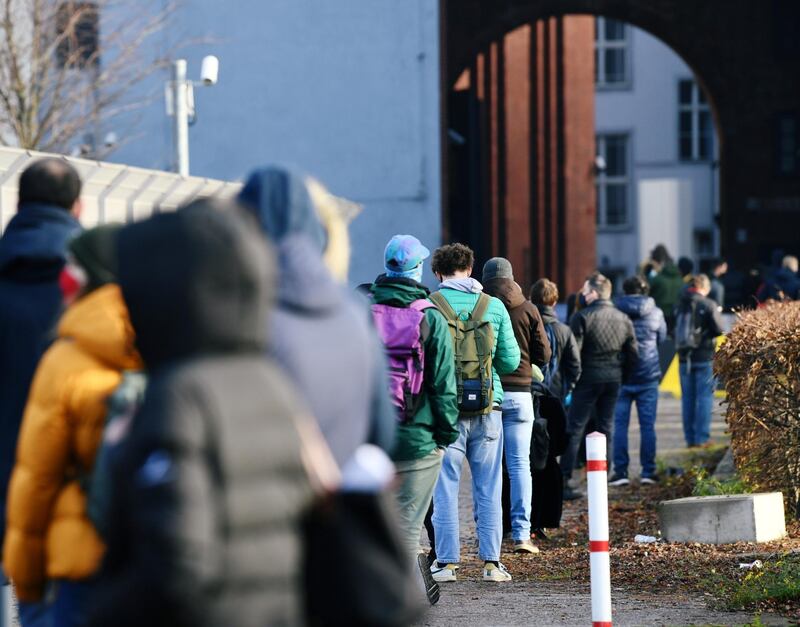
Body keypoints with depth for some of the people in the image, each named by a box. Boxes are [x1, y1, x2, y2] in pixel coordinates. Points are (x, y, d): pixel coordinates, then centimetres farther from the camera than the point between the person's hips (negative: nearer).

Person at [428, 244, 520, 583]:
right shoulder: (494, 307, 2)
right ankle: (491, 561, 8)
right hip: (488, 407, 2)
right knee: (488, 488, 8)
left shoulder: (429, 306, -5)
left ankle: (446, 562, 5)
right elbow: (511, 361, 4)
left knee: (445, 487, 5)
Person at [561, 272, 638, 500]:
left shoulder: (583, 317, -11)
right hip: (613, 379, 5)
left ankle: (564, 480, -8)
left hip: (588, 378, -5)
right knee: (606, 427, 13)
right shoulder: (623, 319, 7)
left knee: (575, 429, -2)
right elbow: (633, 354, 9)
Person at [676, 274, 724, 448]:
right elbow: (719, 329, -12)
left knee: (687, 398, 10)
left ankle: (690, 438, 12)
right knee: (705, 397, 2)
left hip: (684, 357, 4)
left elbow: (673, 329, 6)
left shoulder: (680, 305, 2)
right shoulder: (708, 305, -11)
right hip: (704, 357, -4)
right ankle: (701, 438, -2)